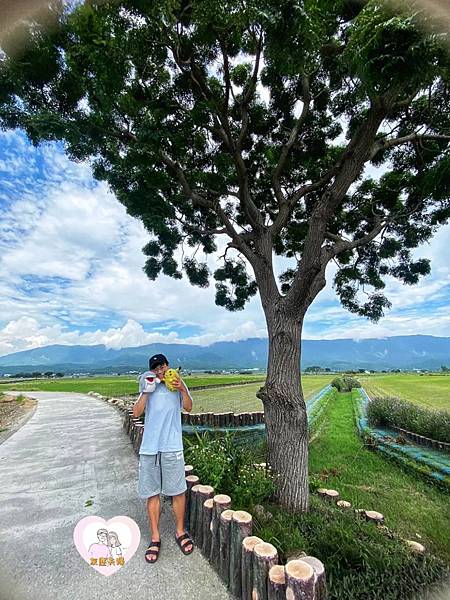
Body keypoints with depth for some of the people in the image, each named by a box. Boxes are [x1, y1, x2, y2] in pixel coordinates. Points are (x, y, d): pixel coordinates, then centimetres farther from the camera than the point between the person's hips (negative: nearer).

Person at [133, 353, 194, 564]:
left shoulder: (177, 384, 3)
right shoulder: (148, 387, 7)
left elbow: (188, 408, -6)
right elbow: (136, 412, -3)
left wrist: (183, 390, -23)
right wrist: (147, 391, -14)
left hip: (172, 447, -1)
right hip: (149, 447, 2)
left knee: (178, 491, 8)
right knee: (152, 493, 10)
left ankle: (180, 531, 29)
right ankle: (155, 538, 27)